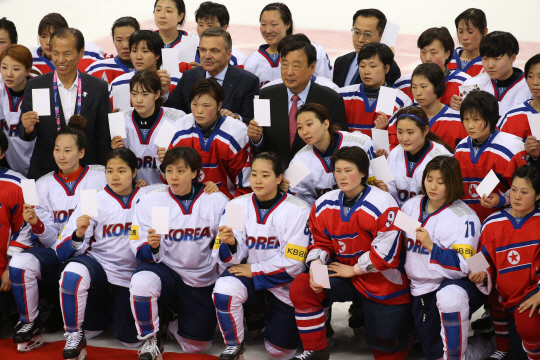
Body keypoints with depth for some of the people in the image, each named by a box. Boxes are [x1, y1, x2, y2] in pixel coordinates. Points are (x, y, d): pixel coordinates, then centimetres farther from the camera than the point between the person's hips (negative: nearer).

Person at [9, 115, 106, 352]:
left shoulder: (101, 177, 1)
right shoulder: (44, 184, 9)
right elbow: (51, 240, 5)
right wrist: (37, 224, -15)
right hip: (58, 253, 3)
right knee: (19, 263, -29)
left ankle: (64, 314, 8)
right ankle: (30, 325, -6)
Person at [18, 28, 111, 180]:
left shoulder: (98, 87, 0)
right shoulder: (35, 86, 0)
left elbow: (104, 138, 3)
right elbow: (24, 133, 1)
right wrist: (27, 129, -21)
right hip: (44, 172, 0)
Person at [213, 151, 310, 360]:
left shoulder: (297, 210, -14)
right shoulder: (238, 205, -5)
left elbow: (292, 263, -15)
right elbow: (228, 259, -7)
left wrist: (253, 270, -16)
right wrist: (230, 244, -29)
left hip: (283, 285, -1)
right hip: (249, 277, 1)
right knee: (225, 288, -33)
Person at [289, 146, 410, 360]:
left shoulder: (383, 204, -18)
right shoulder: (324, 204, 0)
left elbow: (385, 252, -19)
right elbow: (320, 242, 8)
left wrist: (353, 270, -13)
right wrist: (316, 264, -13)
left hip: (382, 284, -4)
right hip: (346, 275, 4)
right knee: (301, 288, -19)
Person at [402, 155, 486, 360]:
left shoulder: (464, 217, -14)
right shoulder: (410, 206, 5)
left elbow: (463, 266, -23)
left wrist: (431, 246, -30)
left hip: (455, 283, -6)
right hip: (421, 288, 6)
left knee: (449, 297, -43)